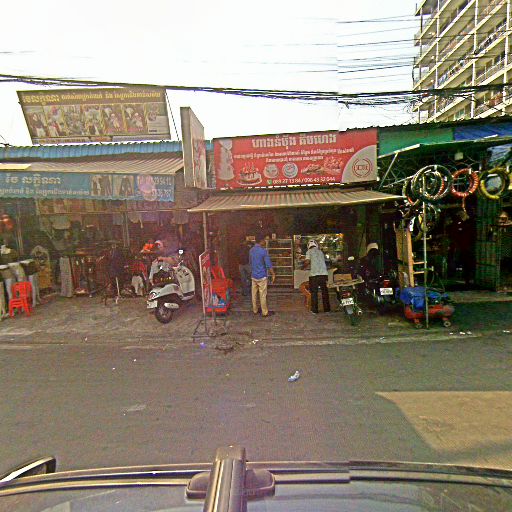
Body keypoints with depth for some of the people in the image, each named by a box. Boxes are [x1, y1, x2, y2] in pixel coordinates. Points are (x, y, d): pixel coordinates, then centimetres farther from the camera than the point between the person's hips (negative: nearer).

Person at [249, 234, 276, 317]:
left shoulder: (251, 250, 6)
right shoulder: (264, 251, -16)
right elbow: (268, 264, -16)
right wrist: (273, 274, -7)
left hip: (253, 276, 7)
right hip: (262, 276, -7)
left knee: (254, 294, 13)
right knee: (263, 295, 1)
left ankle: (255, 310, 25)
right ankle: (265, 312, 9)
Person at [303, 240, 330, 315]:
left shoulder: (309, 251, 3)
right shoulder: (320, 251, 17)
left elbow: (307, 261, -8)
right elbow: (323, 261, 20)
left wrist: (305, 265, 14)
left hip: (314, 273, -4)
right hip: (324, 273, 4)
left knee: (314, 292, 4)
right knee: (325, 291, 12)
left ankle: (314, 310, 5)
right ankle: (327, 309, 18)